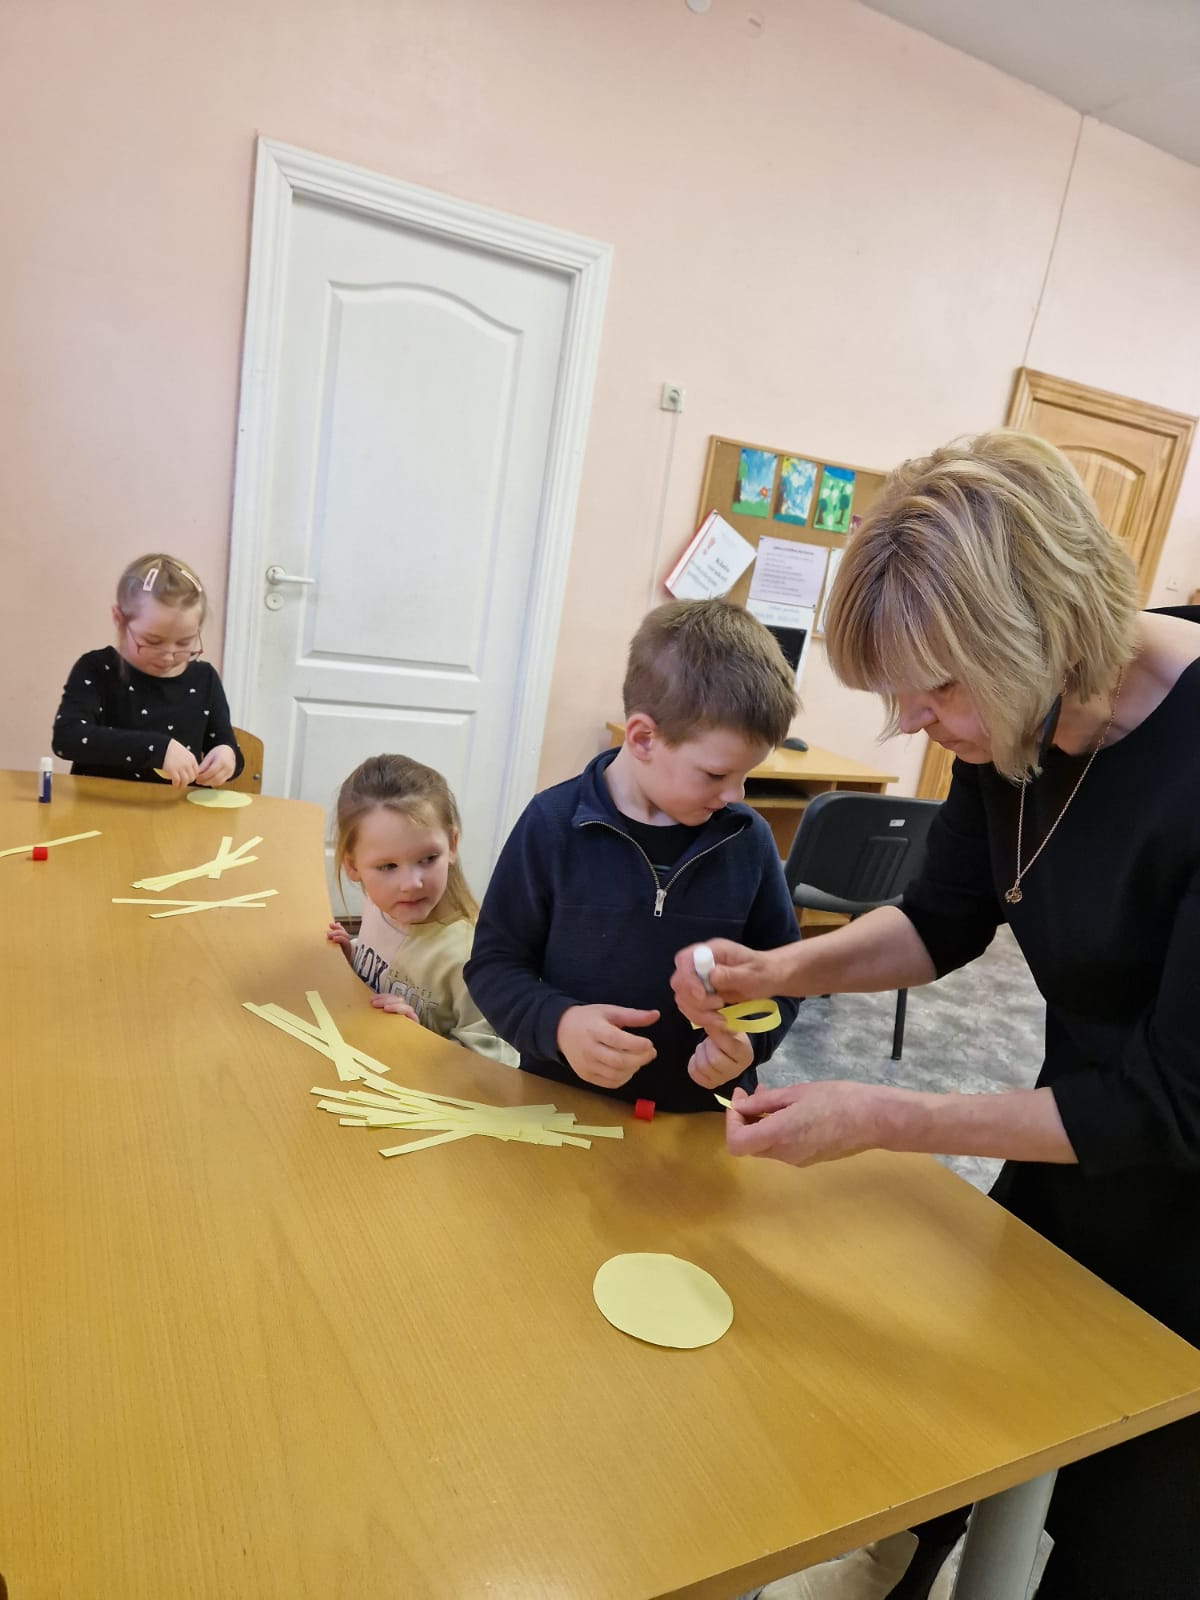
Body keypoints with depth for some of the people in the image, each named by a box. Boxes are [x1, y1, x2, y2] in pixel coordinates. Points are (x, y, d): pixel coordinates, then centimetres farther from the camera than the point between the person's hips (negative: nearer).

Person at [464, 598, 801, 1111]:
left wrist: (749, 1037, -12)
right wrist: (556, 1023, -21)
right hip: (564, 1103, -1)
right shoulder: (555, 823, -9)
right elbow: (494, 962, -4)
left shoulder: (749, 839, -3)